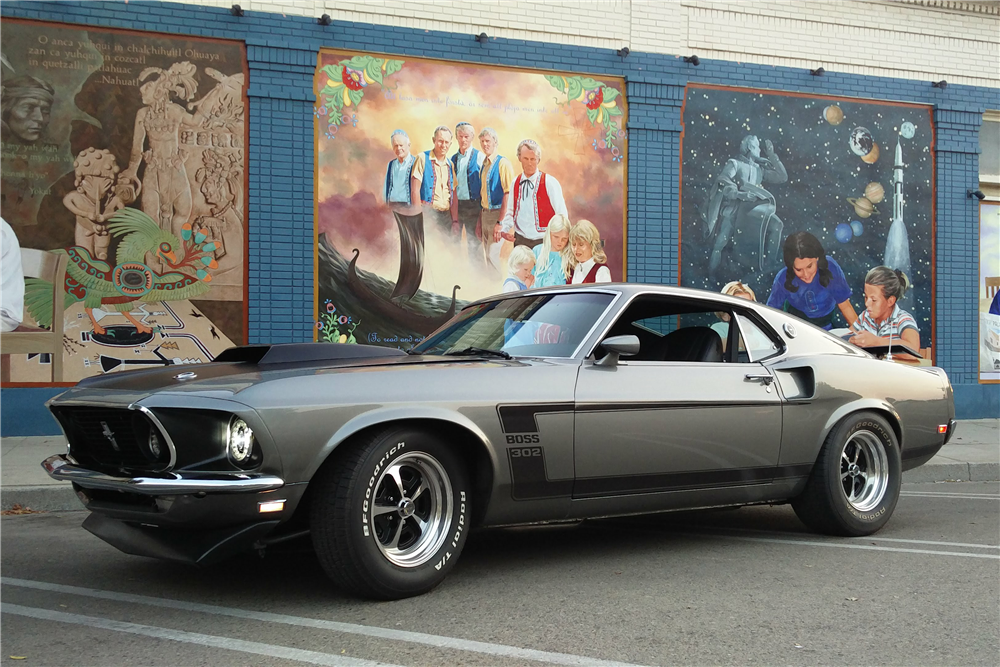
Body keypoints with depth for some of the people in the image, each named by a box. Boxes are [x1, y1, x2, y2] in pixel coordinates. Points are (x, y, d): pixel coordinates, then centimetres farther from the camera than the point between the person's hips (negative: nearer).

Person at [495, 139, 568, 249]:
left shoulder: (550, 183, -6)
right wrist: (503, 228, -1)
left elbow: (562, 215, -6)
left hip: (544, 243, -4)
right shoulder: (515, 184, 8)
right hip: (520, 241, 4)